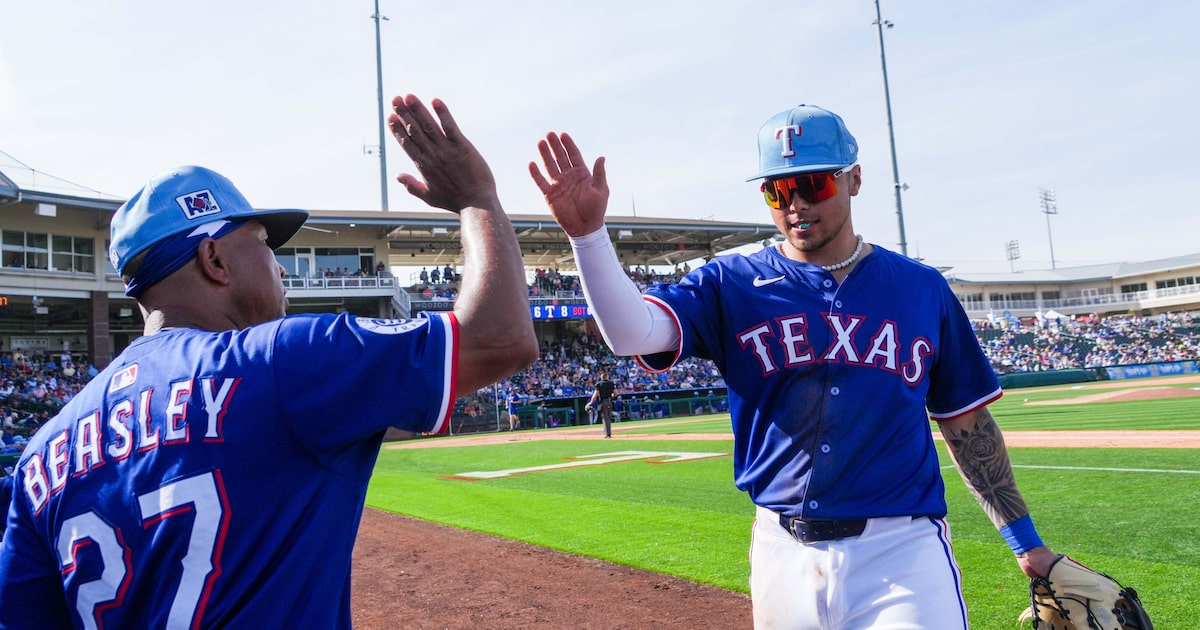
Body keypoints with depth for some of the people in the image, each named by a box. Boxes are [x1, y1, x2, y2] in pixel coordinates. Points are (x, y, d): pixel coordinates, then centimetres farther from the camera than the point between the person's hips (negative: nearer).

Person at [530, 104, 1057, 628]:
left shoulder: (922, 288, 4)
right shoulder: (731, 285, 0)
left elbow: (967, 422, 10)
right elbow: (631, 331, -17)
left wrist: (1024, 539, 8)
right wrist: (588, 233, -32)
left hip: (900, 551, 0)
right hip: (782, 552, 1)